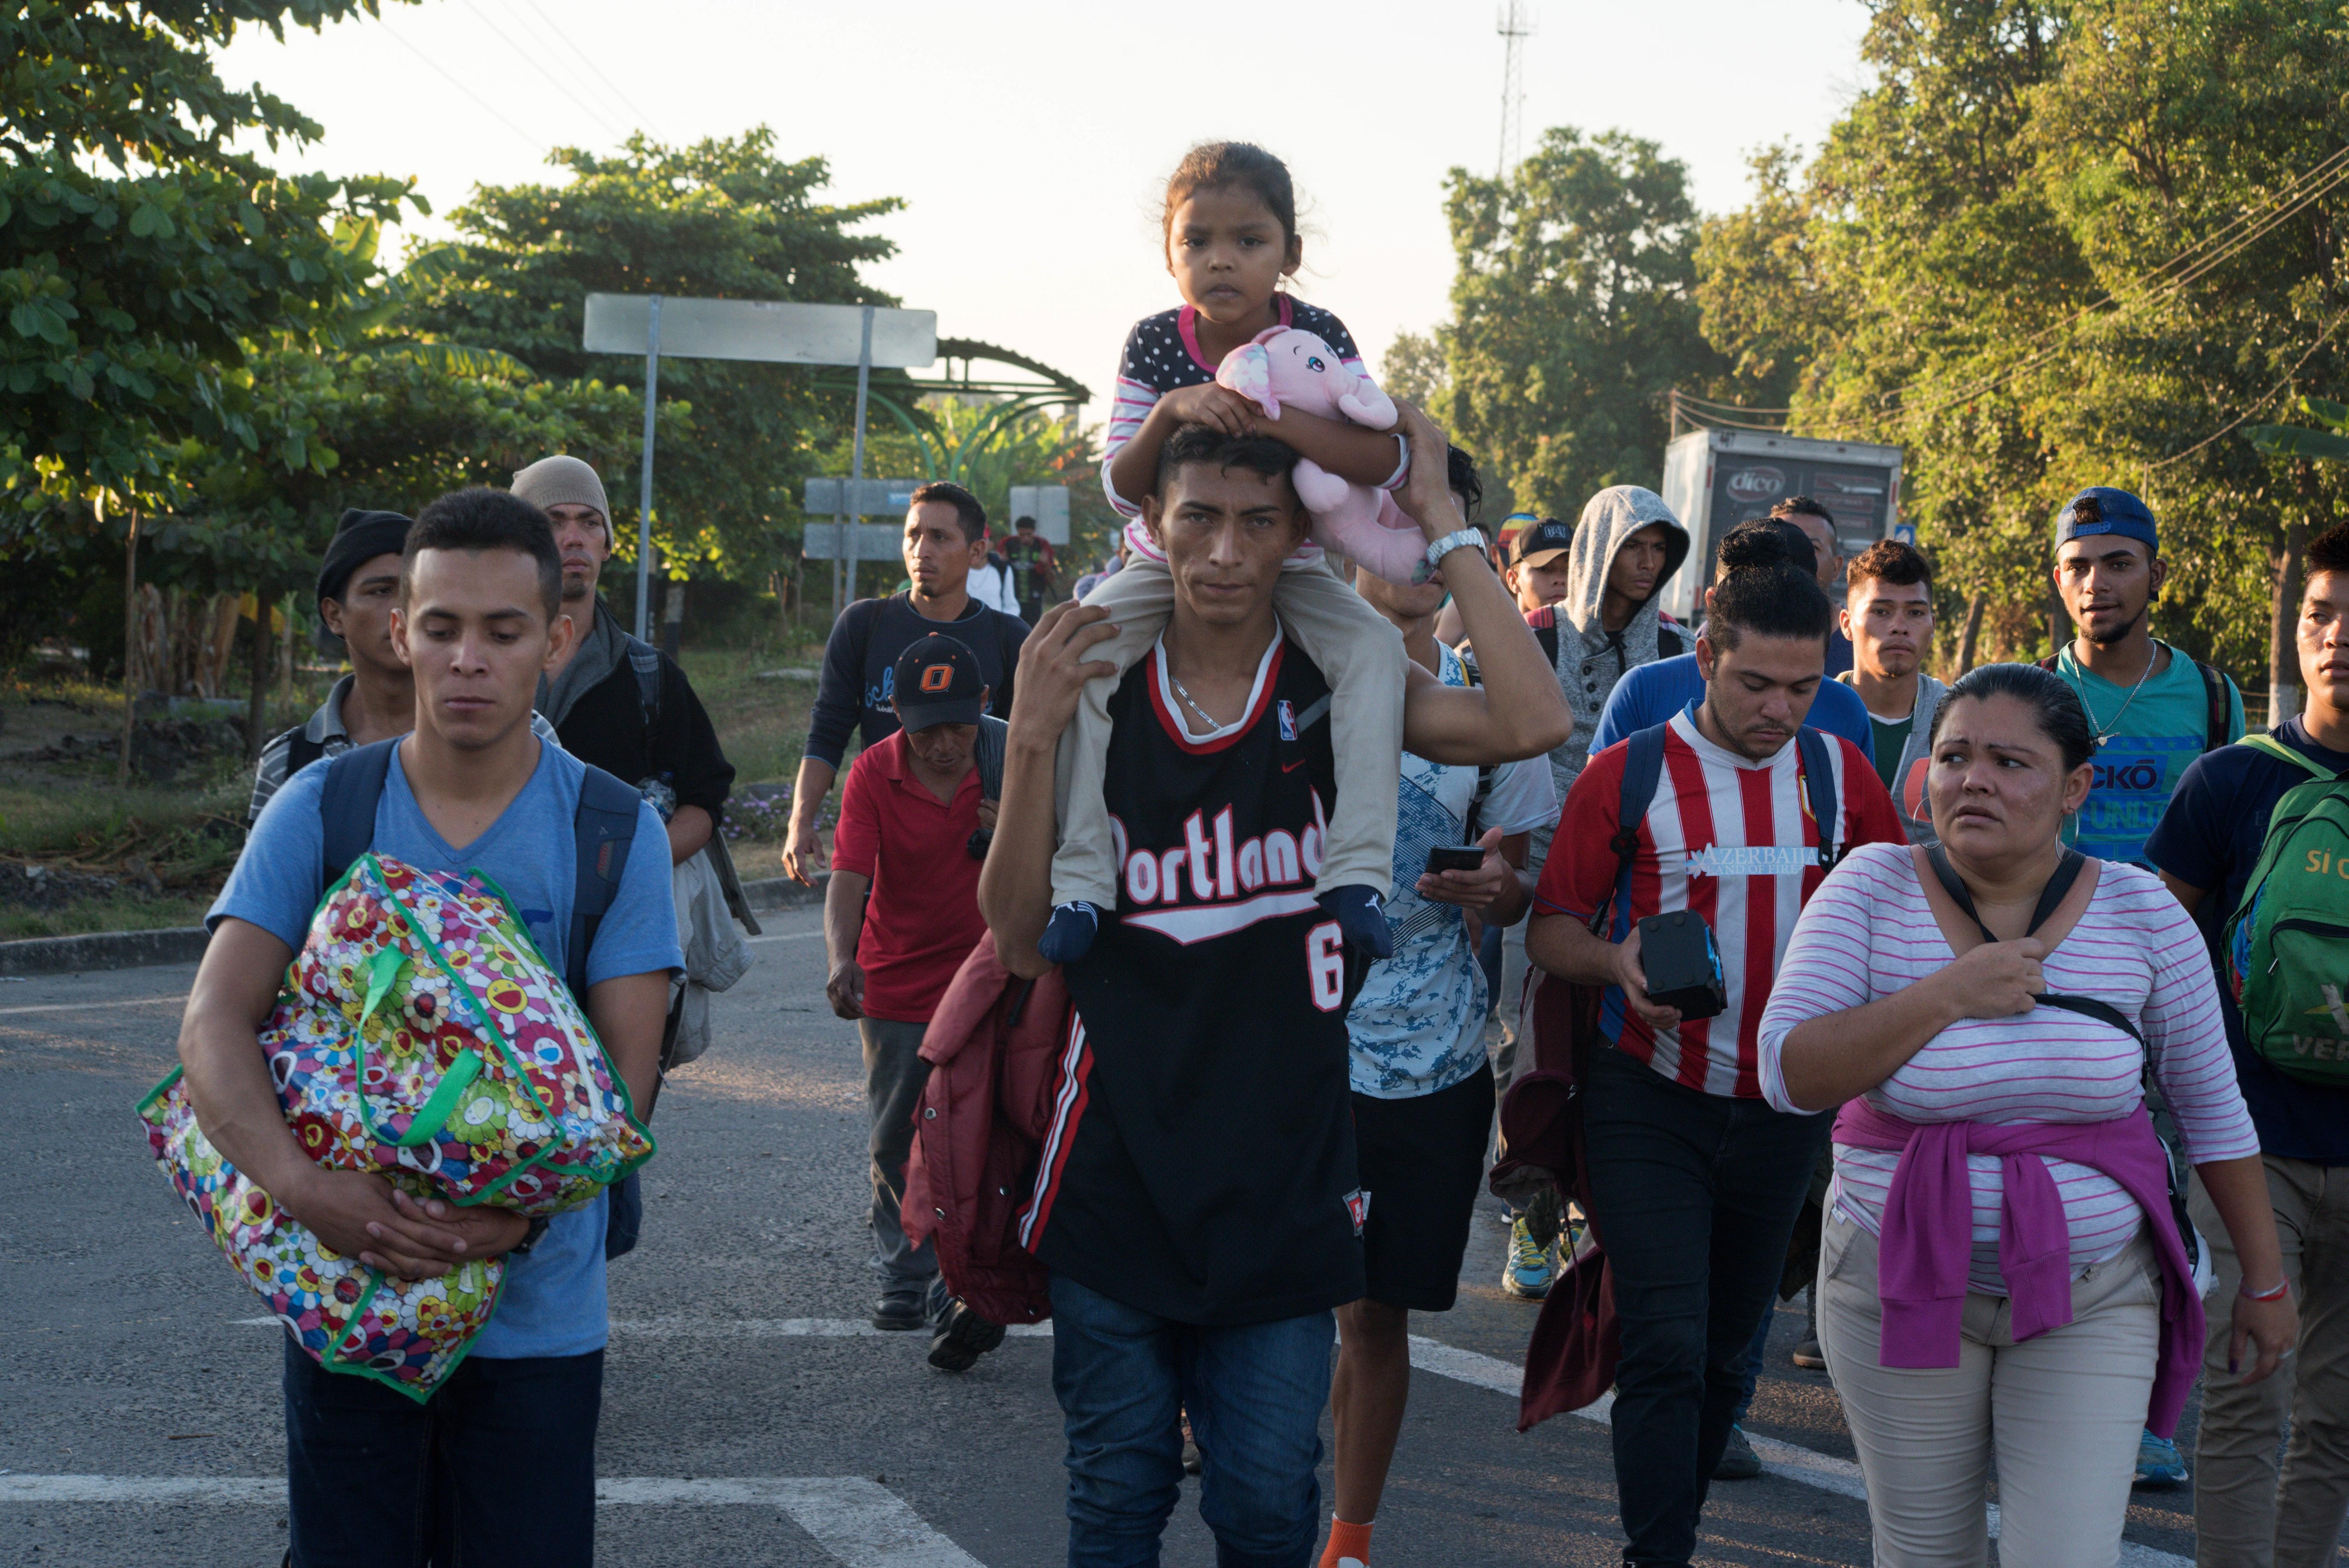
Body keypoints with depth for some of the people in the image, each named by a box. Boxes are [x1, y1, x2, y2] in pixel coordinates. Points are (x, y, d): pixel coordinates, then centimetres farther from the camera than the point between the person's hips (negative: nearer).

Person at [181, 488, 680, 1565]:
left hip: (537, 1308, -1)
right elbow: (215, 1023, -9)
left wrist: (521, 1209, -26)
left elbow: (626, 1071, -7)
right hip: (348, 1294, 1)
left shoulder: (616, 831, -3)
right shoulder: (319, 810, -1)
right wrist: (302, 1184, -27)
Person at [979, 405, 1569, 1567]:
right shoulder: (1096, 690, 1)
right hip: (1119, 1169, 1)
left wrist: (1441, 524, -12)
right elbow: (1022, 939, 0)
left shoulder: (1336, 693, 0)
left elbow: (1533, 723, -19)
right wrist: (1032, 742, -13)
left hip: (1281, 1172, 0)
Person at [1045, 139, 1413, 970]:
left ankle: (1357, 871, -28)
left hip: (1290, 570, 0)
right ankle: (1082, 879, -22)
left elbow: (1389, 462, -25)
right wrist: (1172, 412, -33)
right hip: (1167, 563, 1)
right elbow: (1122, 491, -14)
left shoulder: (1316, 339, -14)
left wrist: (1272, 418, -37)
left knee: (1373, 646, -28)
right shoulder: (1154, 345, -12)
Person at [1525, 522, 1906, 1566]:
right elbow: (1551, 930, -4)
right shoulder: (1629, 776, -7)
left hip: (1782, 1110, 4)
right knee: (1668, 1350, -12)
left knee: (1724, 1352, 14)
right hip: (1650, 1103, -4)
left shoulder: (1841, 777, 3)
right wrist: (1617, 962, -24)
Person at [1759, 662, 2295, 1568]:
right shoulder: (1874, 889, -7)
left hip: (2090, 1295, 0)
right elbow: (1789, 1075, -16)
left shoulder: (2141, 913, -5)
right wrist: (1948, 995, -22)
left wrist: (2264, 1280, 8)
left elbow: (2212, 1108, 4)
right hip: (1902, 1283, 1)